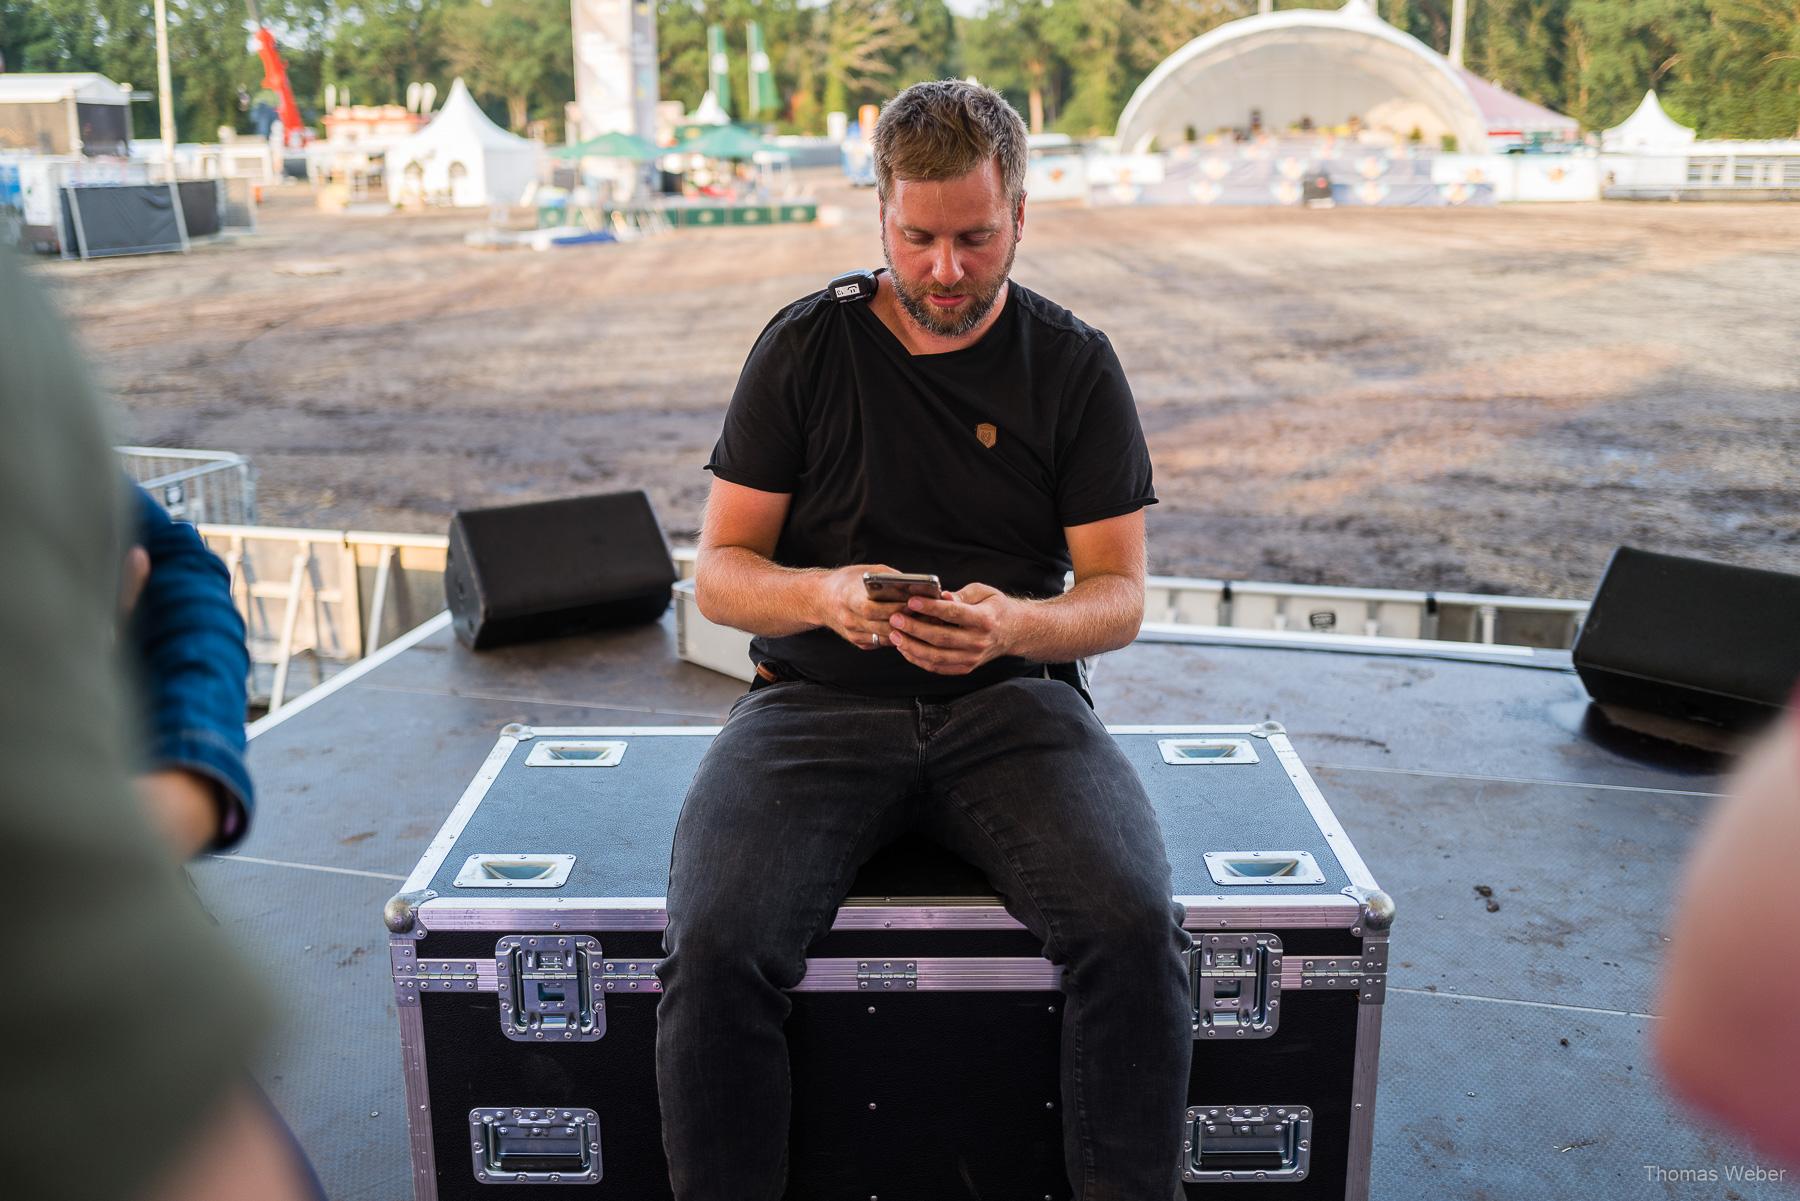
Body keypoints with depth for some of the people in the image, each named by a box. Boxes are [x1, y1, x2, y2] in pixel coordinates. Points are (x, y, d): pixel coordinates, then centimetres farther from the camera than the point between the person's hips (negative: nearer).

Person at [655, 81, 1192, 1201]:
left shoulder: (1075, 364, 7)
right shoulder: (806, 344, 5)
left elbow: (1120, 593, 4)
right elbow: (719, 571, 4)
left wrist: (1014, 624, -19)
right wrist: (823, 595, -19)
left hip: (1011, 698, 1)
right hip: (819, 697, 0)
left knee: (1137, 926, -27)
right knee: (716, 947, -26)